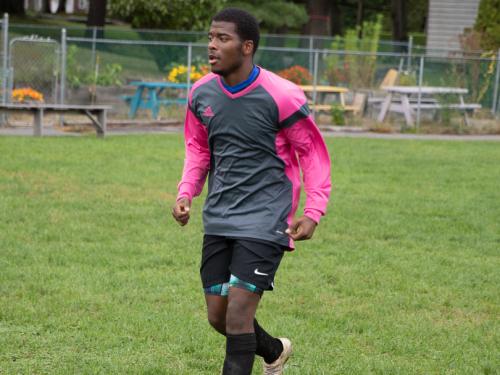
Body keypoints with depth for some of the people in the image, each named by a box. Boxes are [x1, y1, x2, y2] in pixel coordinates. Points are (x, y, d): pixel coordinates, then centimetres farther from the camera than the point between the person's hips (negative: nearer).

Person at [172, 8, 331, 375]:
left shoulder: (281, 96, -14)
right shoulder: (201, 94, 2)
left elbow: (313, 153, -3)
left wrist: (313, 214, -11)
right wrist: (186, 193, 2)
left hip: (264, 221, -6)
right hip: (219, 220, 6)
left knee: (238, 313, -13)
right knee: (218, 315, 10)